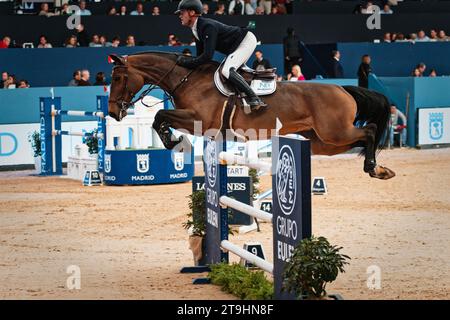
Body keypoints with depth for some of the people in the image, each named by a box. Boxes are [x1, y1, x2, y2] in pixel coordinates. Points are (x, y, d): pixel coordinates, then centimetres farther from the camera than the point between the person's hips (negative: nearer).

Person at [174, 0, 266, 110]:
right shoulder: (196, 29, 4)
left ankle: (254, 100, -25)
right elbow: (200, 55, 10)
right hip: (236, 46, 11)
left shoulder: (207, 26, -27)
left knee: (227, 71, -24)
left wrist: (187, 62, -24)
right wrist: (185, 60, -3)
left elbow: (207, 56, -32)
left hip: (247, 40, -11)